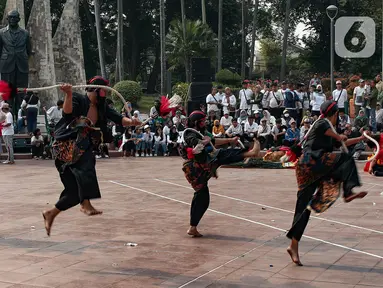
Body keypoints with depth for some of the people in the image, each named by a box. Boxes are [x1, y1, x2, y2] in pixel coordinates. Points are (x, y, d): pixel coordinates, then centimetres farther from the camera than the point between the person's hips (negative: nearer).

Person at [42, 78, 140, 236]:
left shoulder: (102, 107, 8)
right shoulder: (78, 100, -9)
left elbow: (118, 119, -4)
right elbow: (68, 112, -30)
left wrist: (130, 121, -26)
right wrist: (68, 94, -48)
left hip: (83, 149, 7)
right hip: (67, 146, -7)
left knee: (75, 191, 6)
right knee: (86, 161, -37)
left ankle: (51, 214, 26)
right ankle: (86, 204, -43)